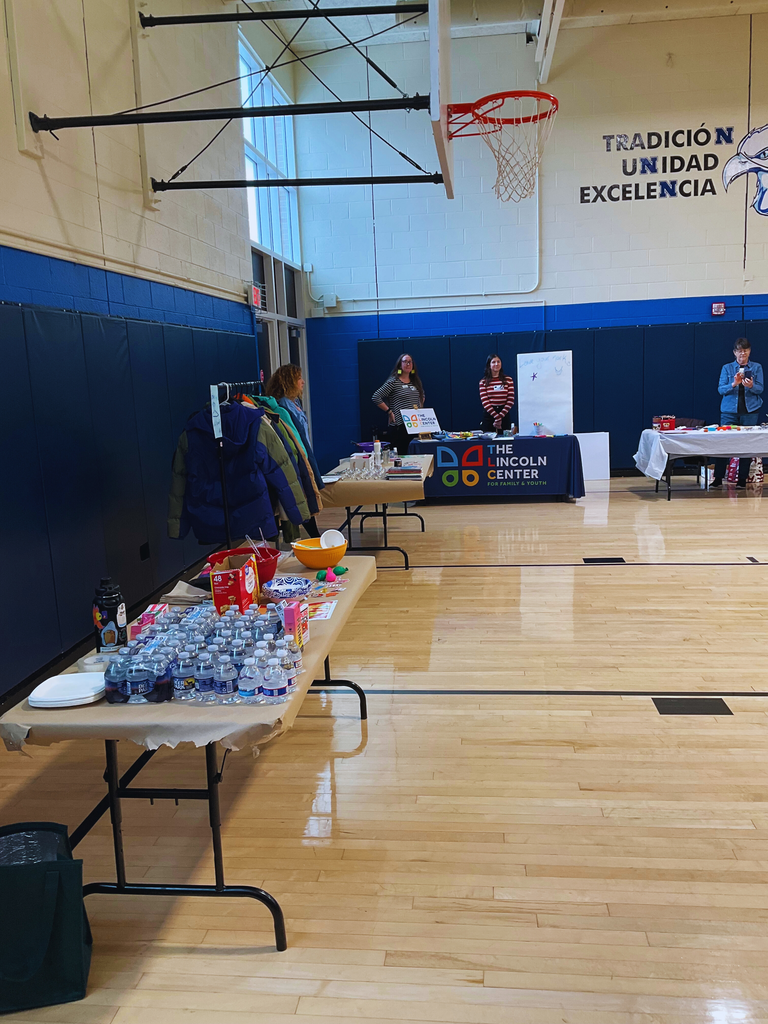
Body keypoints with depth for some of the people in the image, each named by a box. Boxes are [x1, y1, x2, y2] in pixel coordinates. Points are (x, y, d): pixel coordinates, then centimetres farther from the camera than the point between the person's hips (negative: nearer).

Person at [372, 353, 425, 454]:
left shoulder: (416, 382, 14)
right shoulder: (393, 382, -5)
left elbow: (422, 397, 34)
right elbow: (375, 398, -11)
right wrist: (389, 412, -10)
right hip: (399, 426, -6)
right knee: (400, 455, -5)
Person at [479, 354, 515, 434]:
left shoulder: (508, 380, 5)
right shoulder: (483, 382, 1)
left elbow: (511, 400, 0)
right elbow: (485, 402, -5)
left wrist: (500, 416, -10)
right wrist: (496, 416, -15)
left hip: (504, 414, 1)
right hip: (489, 415, -1)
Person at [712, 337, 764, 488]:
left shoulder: (757, 367, 7)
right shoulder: (727, 368, 7)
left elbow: (760, 389, 0)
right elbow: (721, 389, -2)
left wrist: (751, 386, -22)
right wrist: (734, 384, -21)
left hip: (750, 411, 0)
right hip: (729, 411, 0)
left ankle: (742, 479, 7)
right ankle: (718, 478, -2)